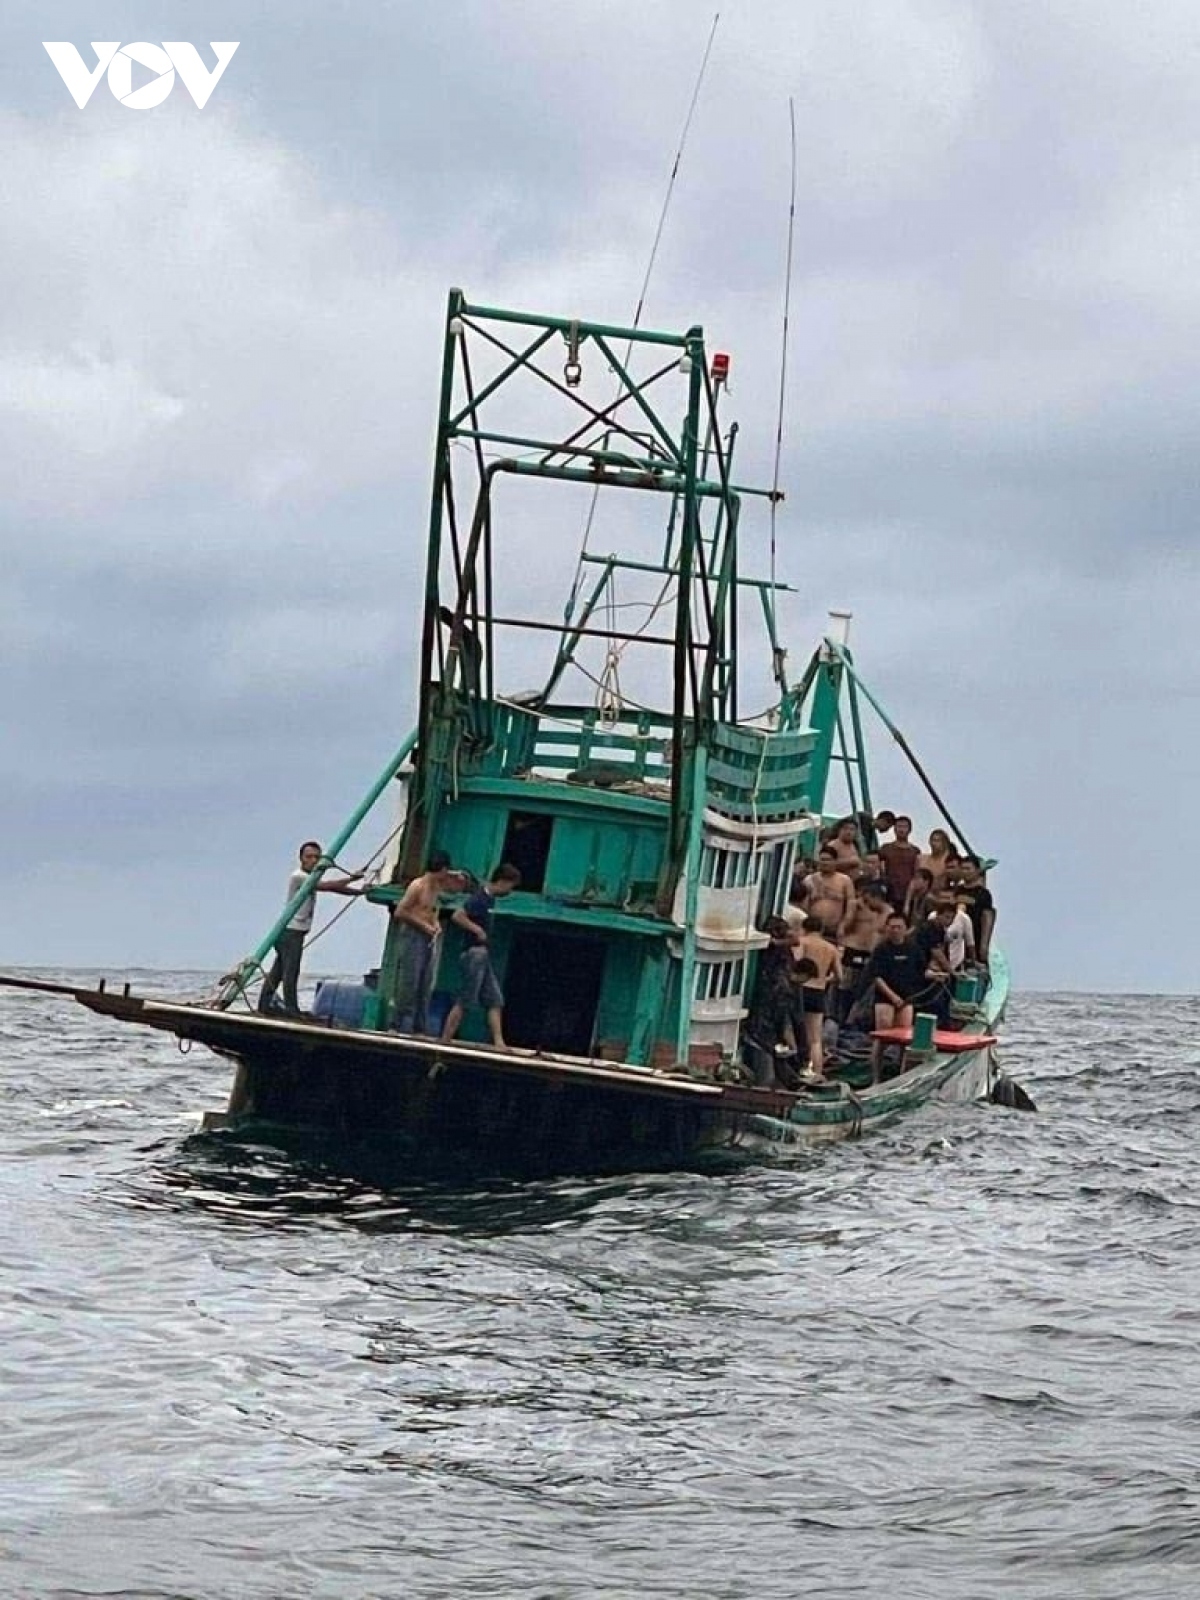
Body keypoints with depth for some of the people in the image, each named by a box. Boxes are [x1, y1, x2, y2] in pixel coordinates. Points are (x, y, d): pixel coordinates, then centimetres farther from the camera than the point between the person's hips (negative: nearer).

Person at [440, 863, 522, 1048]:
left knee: (495, 1001, 6)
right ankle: (445, 1039, -1)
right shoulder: (479, 898, -15)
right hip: (475, 954, -9)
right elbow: (457, 916, -24)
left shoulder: (490, 899, 12)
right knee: (464, 1001, -6)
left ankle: (499, 1042, 4)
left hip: (484, 956, 9)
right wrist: (477, 930, -18)